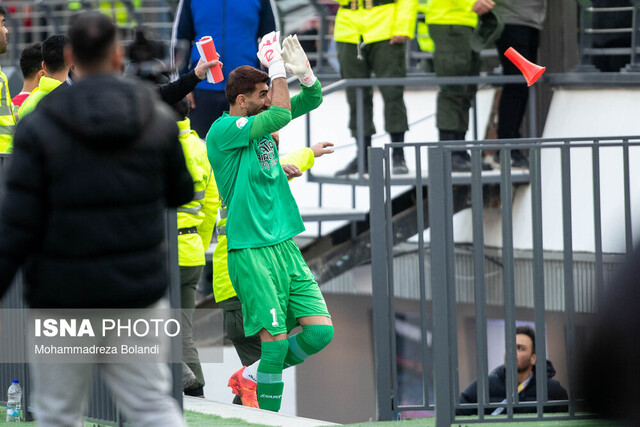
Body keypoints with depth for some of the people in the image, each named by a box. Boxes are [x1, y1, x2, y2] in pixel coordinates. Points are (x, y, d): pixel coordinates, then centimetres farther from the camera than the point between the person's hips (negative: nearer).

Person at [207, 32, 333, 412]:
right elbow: (281, 115, -21)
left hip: (285, 244, 8)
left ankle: (258, 378, 21)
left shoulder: (260, 122, 14)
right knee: (276, 338, -11)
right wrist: (277, 67, -10)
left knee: (321, 330, 0)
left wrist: (303, 69, -3)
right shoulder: (223, 130, -10)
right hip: (251, 250, -8)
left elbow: (312, 99, 17)